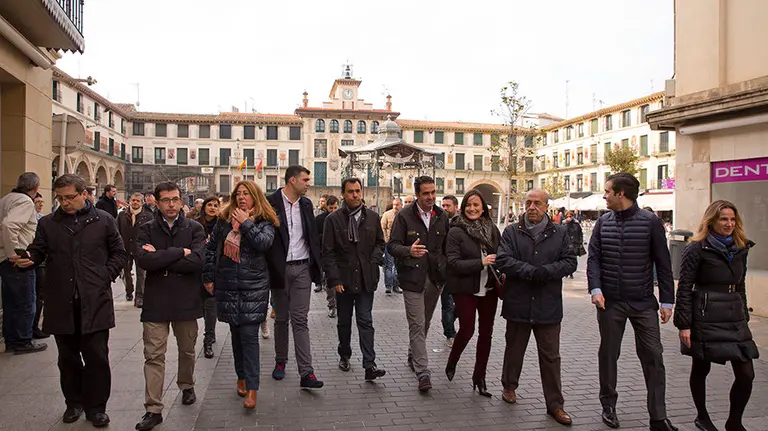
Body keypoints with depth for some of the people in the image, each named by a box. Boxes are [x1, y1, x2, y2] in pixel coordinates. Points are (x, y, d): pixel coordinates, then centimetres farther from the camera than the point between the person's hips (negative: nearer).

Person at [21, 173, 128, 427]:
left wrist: (107, 276, -3)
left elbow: (119, 253, 9)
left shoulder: (104, 220, 3)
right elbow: (38, 252, 8)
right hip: (62, 303, 2)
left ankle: (96, 407, 14)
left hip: (95, 302, -2)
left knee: (97, 357, 1)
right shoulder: (48, 223, 8)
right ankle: (74, 402, 30)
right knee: (68, 357, 13)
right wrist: (28, 259, -15)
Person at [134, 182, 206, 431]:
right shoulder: (147, 230, 2)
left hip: (186, 300, 0)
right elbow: (143, 260, -15)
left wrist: (160, 257, -14)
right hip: (155, 301, 0)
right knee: (153, 356, -2)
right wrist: (179, 253, -16)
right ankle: (153, 409, 6)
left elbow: (197, 262, -16)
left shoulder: (194, 229, -1)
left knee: (187, 350, 17)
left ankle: (187, 386, 42)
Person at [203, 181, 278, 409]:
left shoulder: (265, 222, -1)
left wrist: (246, 223, -14)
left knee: (249, 335, -8)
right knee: (236, 332, 14)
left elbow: (264, 243, -21)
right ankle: (241, 377, 31)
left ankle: (252, 389, -4)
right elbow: (211, 248, 13)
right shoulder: (224, 220, 8)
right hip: (227, 285, 4)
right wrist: (208, 277, 10)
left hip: (254, 286, -4)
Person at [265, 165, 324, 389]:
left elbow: (312, 235, 12)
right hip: (280, 269, -2)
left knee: (300, 320, -1)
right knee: (281, 318, 12)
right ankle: (280, 362, 30)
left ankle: (306, 373, -3)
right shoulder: (271, 202, -6)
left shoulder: (306, 204, 8)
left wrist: (317, 264, 4)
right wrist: (270, 267, -18)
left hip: (302, 269, 2)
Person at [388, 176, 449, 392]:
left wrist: (447, 271, 3)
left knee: (424, 322, 17)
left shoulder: (442, 216, 6)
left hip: (435, 277, 4)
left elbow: (447, 246, 12)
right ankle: (423, 372, -3)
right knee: (417, 324, -6)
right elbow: (392, 245, -8)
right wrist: (409, 251, -28)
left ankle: (413, 356, 38)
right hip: (413, 277, -4)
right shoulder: (404, 216, -6)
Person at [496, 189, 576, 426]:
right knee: (514, 350, 17)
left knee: (550, 357, 6)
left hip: (548, 306, 0)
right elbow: (503, 260, -12)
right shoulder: (511, 232, 0)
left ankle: (555, 404, 16)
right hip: (518, 303, 0)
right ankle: (509, 387, 39)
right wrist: (531, 271, -22)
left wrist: (546, 271, -19)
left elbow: (570, 262, -2)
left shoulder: (560, 233, 4)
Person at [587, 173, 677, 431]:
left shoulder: (650, 222, -5)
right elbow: (594, 258, 1)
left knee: (653, 356, -1)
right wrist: (595, 288, -14)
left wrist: (667, 301, -4)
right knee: (608, 354, 11)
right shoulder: (603, 222, 4)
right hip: (610, 301, 3)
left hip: (643, 302, -2)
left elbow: (663, 264, -2)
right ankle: (608, 405, 28)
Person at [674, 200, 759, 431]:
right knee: (701, 369, 10)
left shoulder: (740, 249, 10)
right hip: (706, 319, -5)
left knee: (746, 374, 2)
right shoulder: (697, 249, -9)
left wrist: (744, 316, 17)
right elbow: (684, 289, -11)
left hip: (735, 319, 6)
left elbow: (740, 286, 18)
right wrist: (684, 324, -14)